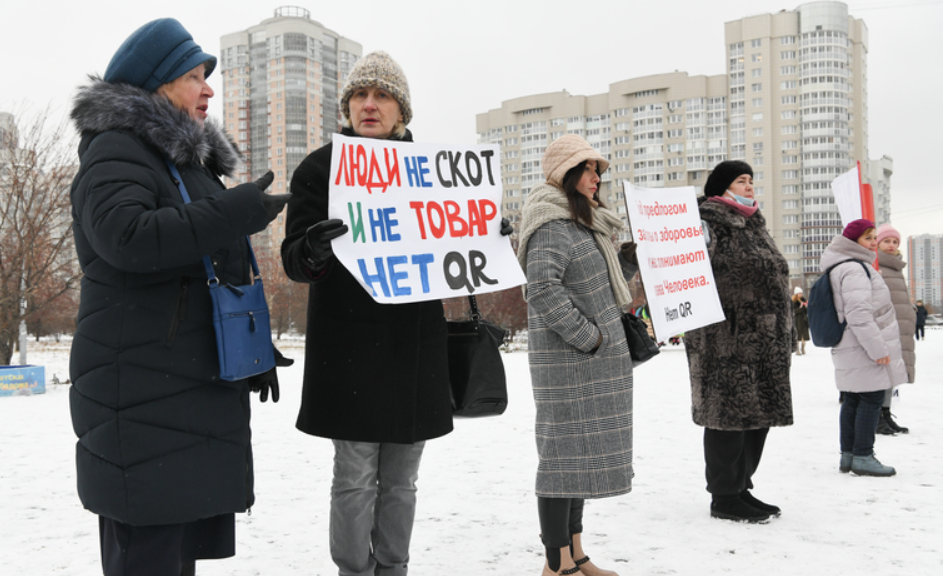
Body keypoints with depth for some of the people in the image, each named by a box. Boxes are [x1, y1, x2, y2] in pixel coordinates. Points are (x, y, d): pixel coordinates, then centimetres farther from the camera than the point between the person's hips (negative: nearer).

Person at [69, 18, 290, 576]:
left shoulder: (192, 158, 23)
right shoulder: (116, 150, -6)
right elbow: (124, 236, -26)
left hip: (202, 382, 9)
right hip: (143, 394, -9)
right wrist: (233, 212, -24)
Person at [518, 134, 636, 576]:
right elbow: (543, 290, -26)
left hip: (595, 362, 10)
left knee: (580, 452, 14)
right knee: (566, 450, -5)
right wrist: (589, 337, -21)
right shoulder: (552, 226, -14)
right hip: (567, 362, -10)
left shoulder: (583, 222, 18)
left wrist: (631, 257, 11)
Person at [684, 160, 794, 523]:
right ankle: (724, 497, 6)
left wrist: (785, 337, 25)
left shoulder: (754, 225, 21)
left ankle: (741, 488, 24)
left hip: (765, 342, 9)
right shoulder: (706, 221, -6)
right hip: (727, 342, -9)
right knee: (729, 414, -5)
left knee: (759, 414, 12)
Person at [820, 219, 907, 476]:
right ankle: (863, 457, -2)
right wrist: (877, 348, -21)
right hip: (863, 350, -10)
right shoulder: (854, 269, -16)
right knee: (872, 399, -5)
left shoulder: (842, 268, 18)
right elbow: (858, 314, -24)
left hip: (851, 350, 10)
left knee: (853, 400, 12)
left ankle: (848, 454, 17)